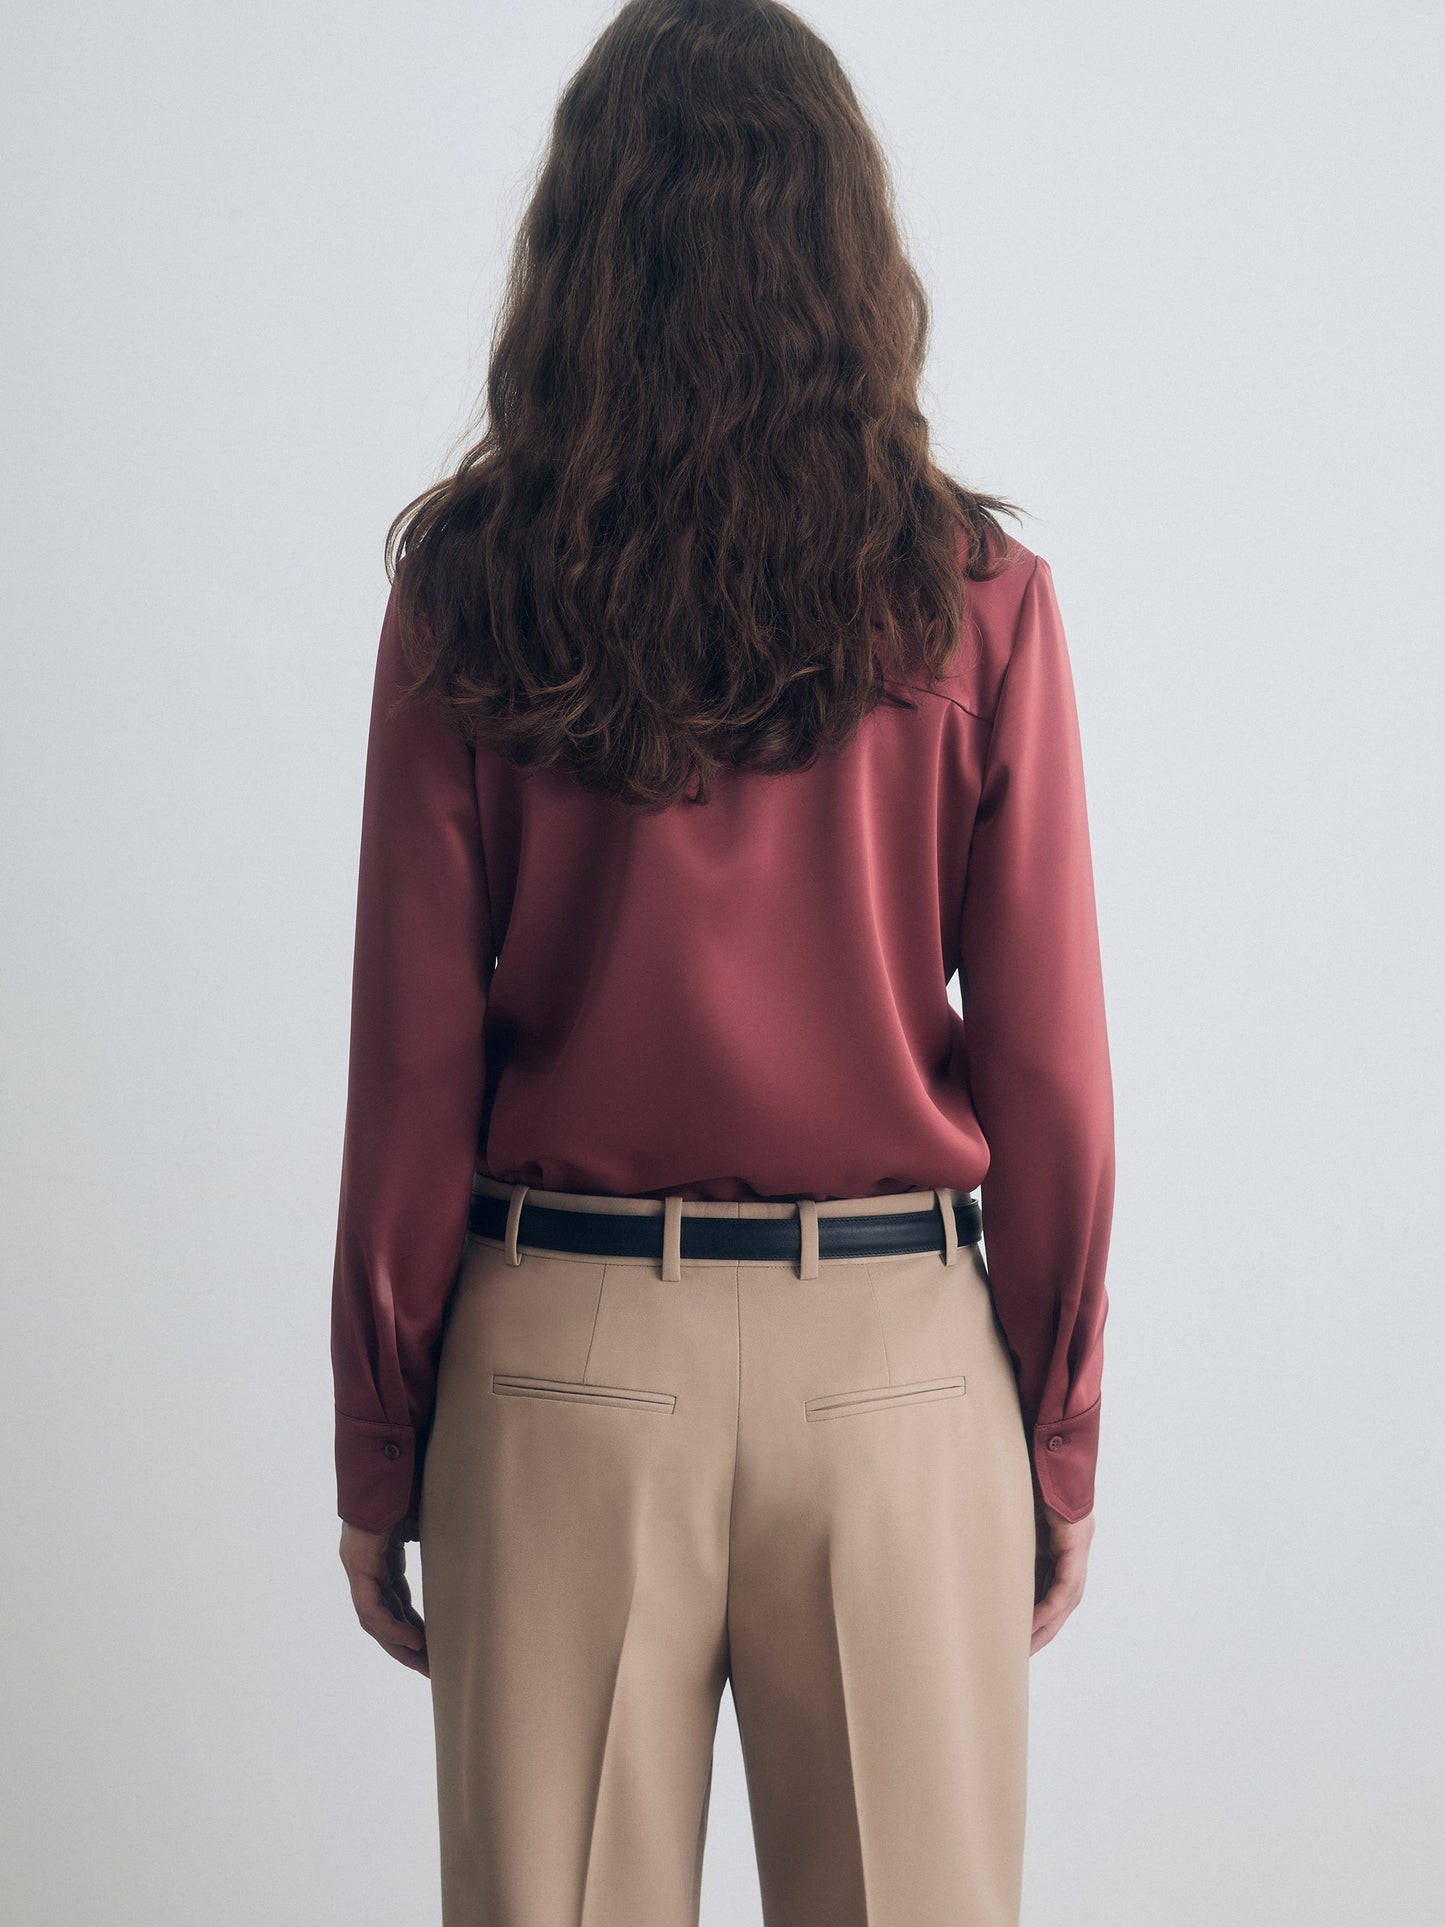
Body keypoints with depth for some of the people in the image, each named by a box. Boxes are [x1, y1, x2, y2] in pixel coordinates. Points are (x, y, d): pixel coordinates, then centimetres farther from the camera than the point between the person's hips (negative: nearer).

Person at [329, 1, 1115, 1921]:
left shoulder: (469, 592, -6)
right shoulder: (974, 598, -5)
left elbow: (414, 1065, -4)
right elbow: (1049, 1073, -3)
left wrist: (378, 1460, 6)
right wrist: (1060, 1446, 8)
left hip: (565, 1350, 0)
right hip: (896, 1351, 0)